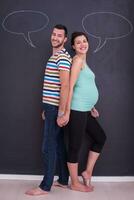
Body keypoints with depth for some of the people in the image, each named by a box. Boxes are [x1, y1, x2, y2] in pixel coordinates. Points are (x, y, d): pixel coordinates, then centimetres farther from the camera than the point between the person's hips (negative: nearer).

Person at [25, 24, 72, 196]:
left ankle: (45, 186, 5)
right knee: (59, 145, 13)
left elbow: (65, 86, -21)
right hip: (52, 107, 10)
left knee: (49, 147, -4)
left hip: (55, 108, -10)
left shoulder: (63, 57, -13)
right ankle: (63, 180, 24)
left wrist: (61, 111, -23)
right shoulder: (54, 56, 18)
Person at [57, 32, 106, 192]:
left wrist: (91, 107, 20)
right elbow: (70, 87, -18)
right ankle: (75, 183, 16)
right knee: (75, 146, 2)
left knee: (100, 138, 20)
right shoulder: (78, 60, -10)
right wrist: (67, 113, -22)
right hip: (77, 110, -10)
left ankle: (88, 172, 27)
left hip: (84, 110, 10)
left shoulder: (83, 61, 18)